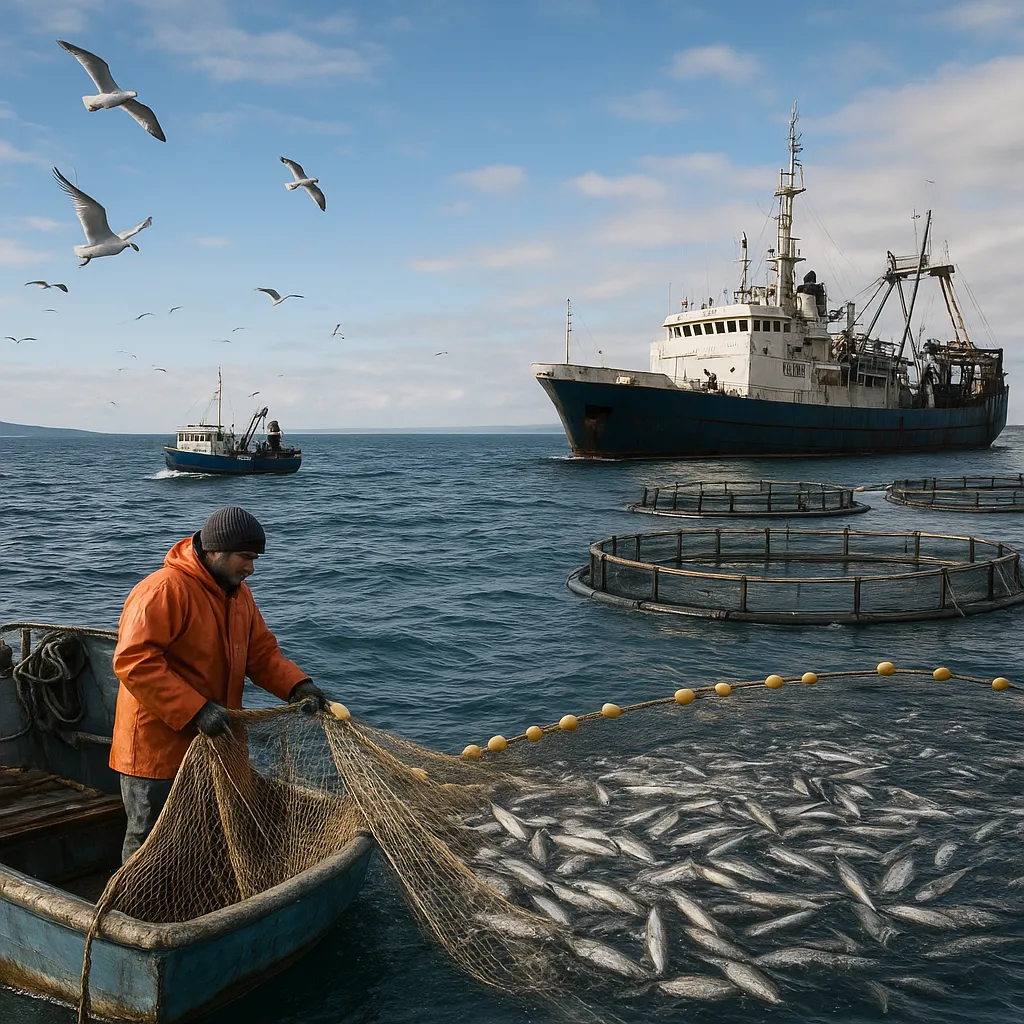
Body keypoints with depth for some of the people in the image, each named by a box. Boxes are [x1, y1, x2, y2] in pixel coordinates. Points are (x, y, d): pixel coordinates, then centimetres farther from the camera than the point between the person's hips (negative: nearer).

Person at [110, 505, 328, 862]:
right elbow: (133, 662, -28)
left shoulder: (238, 593, 8)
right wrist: (195, 711, -32)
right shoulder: (164, 590, -21)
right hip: (158, 749, -8)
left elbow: (262, 652, 11)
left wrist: (297, 686, -8)